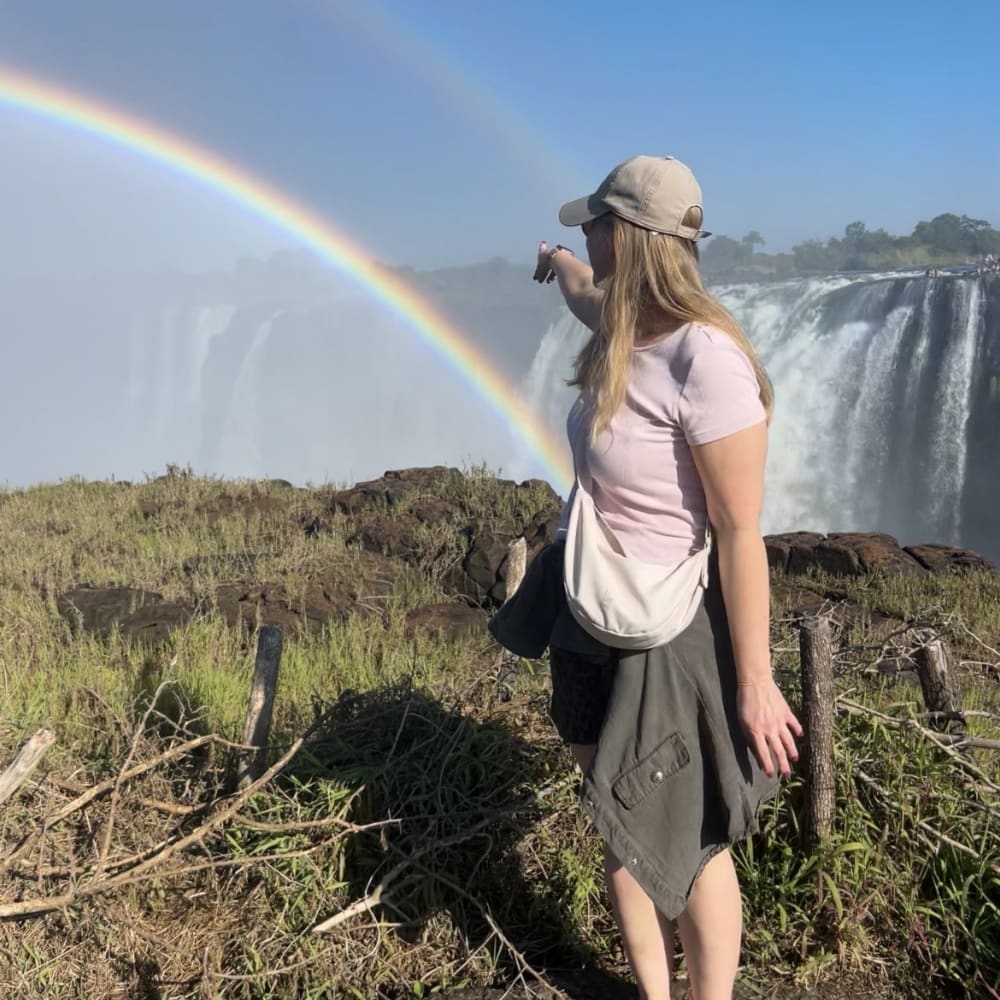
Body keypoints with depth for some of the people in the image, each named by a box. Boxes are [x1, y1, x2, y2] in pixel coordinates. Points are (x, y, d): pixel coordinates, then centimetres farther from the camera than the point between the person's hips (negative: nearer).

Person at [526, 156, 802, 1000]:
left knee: (688, 844, 12)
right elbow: (588, 294, 27)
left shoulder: (704, 359, -25)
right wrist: (560, 266, 50)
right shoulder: (623, 330, 0)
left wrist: (755, 680, -19)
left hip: (669, 638, -8)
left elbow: (742, 531, -23)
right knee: (622, 829, 20)